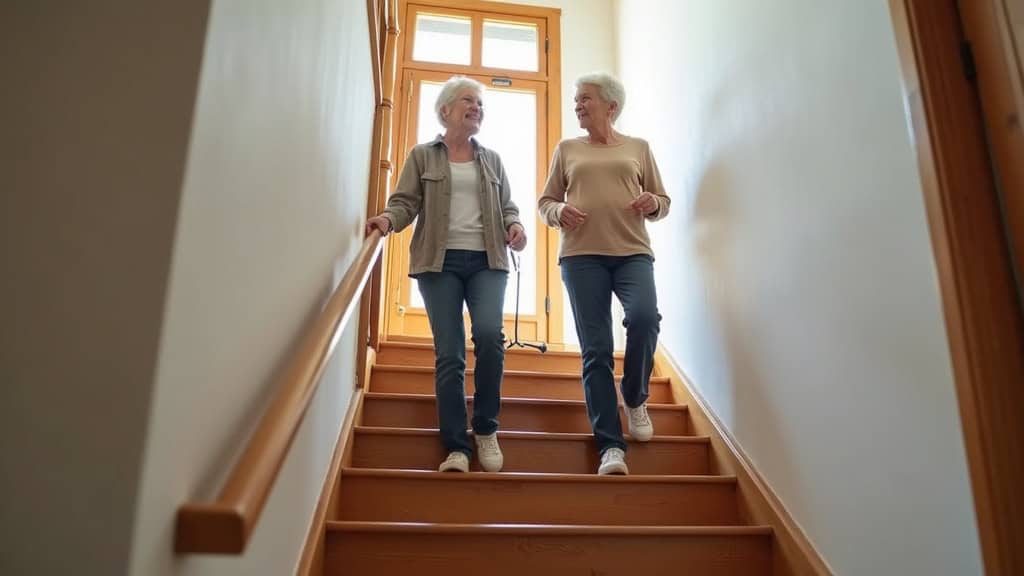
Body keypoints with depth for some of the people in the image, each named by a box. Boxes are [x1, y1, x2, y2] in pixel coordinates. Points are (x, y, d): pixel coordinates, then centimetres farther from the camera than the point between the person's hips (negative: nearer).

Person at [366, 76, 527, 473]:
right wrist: (388, 218, -19)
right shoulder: (422, 156, 12)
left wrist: (515, 226, -5)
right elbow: (406, 202, 3)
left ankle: (486, 429, 0)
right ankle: (456, 446, 2)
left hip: (487, 261, 2)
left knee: (489, 335, -21)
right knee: (448, 353, -5)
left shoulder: (492, 160, 20)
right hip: (439, 262, -1)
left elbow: (506, 205, 17)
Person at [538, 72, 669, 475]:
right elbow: (544, 202, 16)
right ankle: (610, 446, -3)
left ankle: (635, 398, 1)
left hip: (632, 252, 0)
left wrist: (652, 203, -6)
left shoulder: (638, 148, 17)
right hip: (582, 255, 1)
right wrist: (558, 211, -7)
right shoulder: (567, 149, 18)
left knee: (644, 317, -28)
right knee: (595, 350, -7)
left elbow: (663, 202, 18)